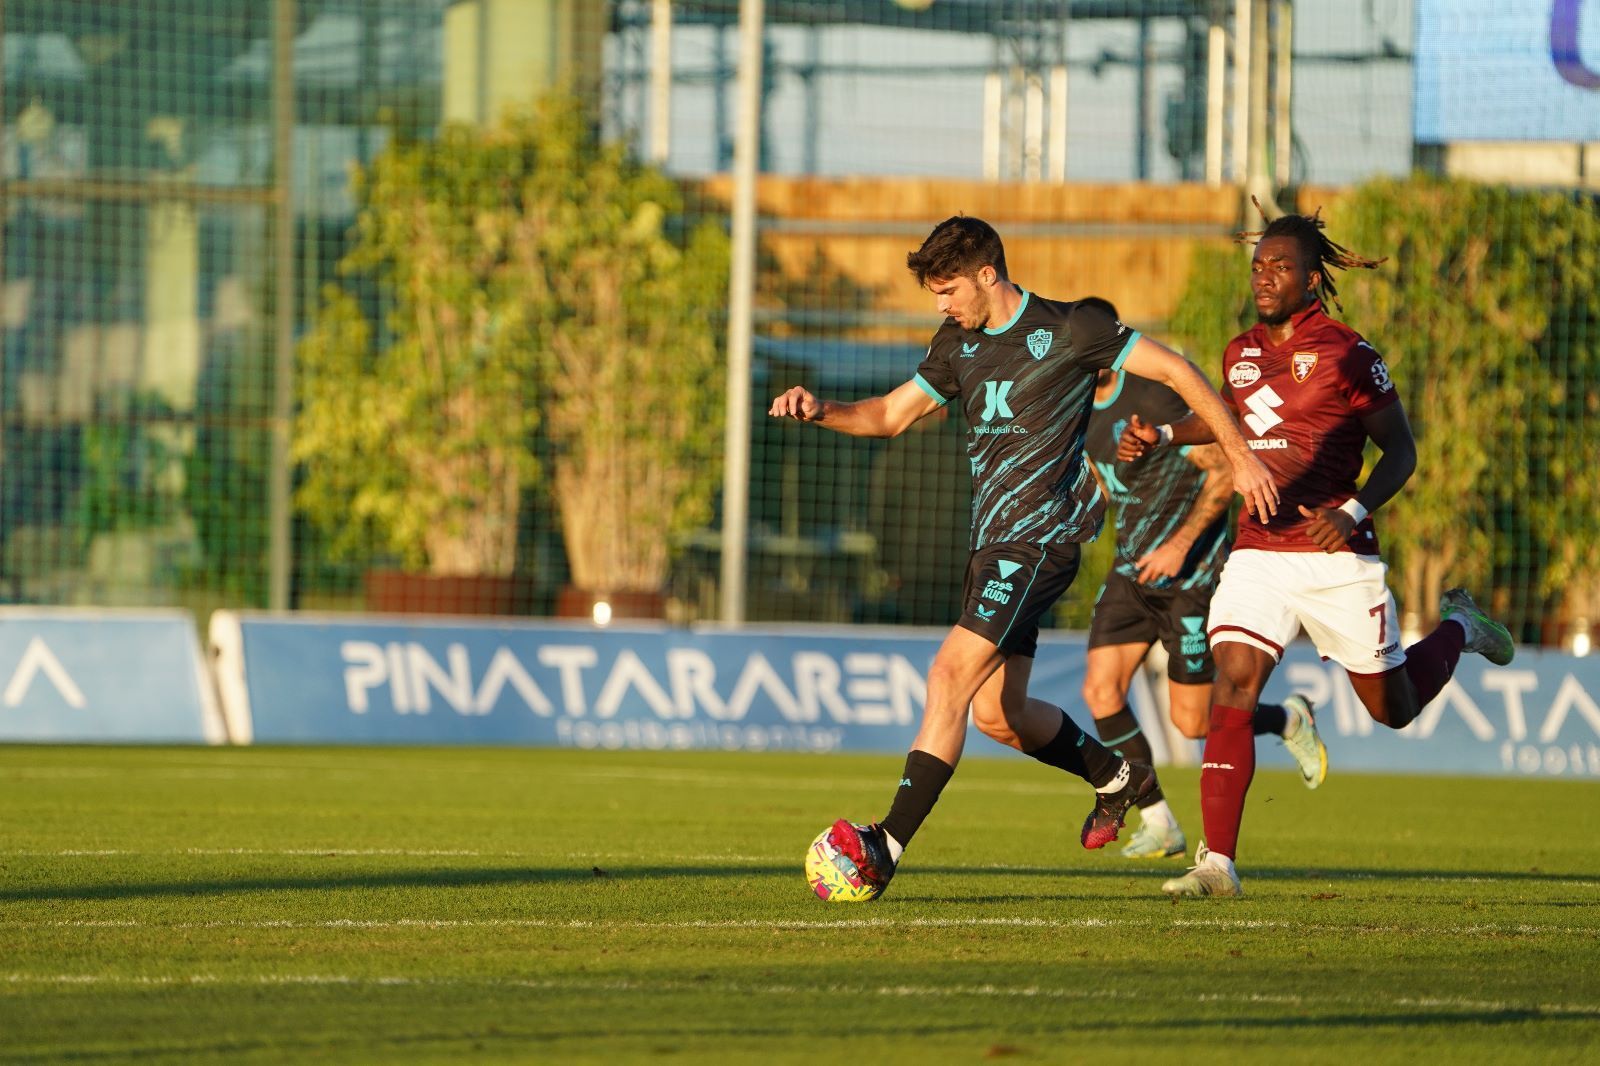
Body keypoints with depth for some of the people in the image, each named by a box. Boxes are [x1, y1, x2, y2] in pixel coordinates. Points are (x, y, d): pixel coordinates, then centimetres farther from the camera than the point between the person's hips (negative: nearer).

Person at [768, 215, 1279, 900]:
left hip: (1039, 539, -9)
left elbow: (1175, 370, -4)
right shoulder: (958, 344, 13)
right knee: (996, 712, 13)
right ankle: (1117, 777, 38)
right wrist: (820, 412, -1)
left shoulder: (1067, 330, -8)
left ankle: (887, 848, -26)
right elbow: (891, 415, 19)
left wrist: (1240, 457, -4)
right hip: (992, 542, 9)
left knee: (950, 676, -19)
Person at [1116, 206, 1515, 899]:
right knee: (1232, 692, -16)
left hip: (1337, 557, -4)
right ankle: (1217, 861, -19)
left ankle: (1457, 628, 44)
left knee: (1393, 708, 12)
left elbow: (1400, 451, -4)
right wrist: (1162, 437, 15)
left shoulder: (1347, 355, -8)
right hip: (1258, 551, 4)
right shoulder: (1242, 353, 9)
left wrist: (1353, 511, -19)